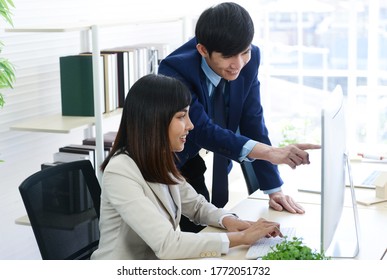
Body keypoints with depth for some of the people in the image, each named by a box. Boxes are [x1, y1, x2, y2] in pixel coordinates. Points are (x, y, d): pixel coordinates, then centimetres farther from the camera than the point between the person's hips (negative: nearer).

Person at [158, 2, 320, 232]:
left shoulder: (248, 60, -14)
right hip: (172, 169, -4)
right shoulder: (174, 72, -28)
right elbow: (203, 130, -35)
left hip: (212, 169, 4)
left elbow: (252, 122, -9)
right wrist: (269, 152, -49)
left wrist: (274, 189, -11)